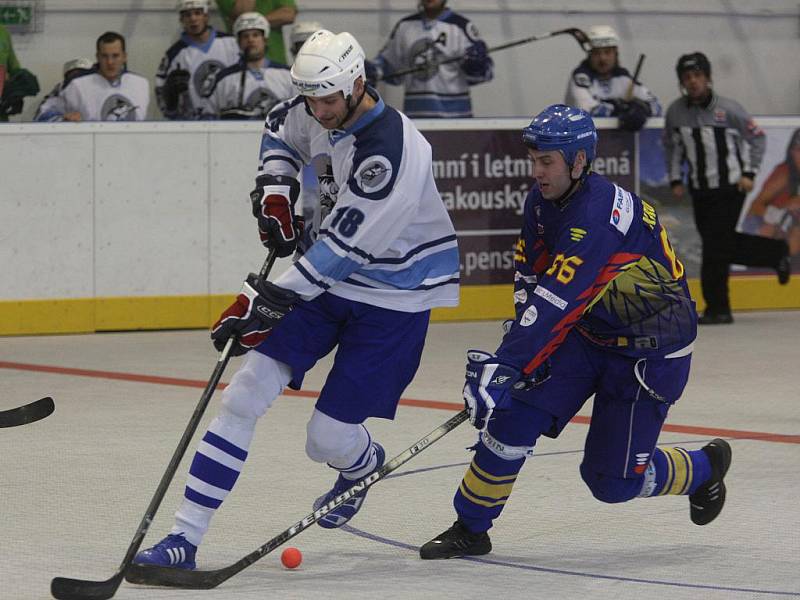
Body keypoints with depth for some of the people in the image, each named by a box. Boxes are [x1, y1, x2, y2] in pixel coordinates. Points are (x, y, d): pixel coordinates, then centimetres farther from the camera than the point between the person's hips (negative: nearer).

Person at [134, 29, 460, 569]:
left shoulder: (391, 154, -30)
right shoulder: (323, 112, -4)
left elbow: (341, 247, -29)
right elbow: (282, 130, 21)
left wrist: (267, 301, -28)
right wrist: (275, 189, 3)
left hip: (393, 297, -7)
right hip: (327, 275, 7)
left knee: (328, 439, -7)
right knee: (247, 393, -8)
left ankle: (362, 465, 34)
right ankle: (185, 537, -9)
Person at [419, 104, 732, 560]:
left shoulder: (596, 217, -32)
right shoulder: (544, 200, -4)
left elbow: (555, 302, -38)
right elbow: (531, 274, 9)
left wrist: (504, 366, -40)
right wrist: (516, 353, -4)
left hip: (653, 347, -7)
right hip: (588, 331, 7)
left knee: (613, 479, -2)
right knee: (517, 411, -11)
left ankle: (705, 468, 27)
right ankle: (471, 529, 0)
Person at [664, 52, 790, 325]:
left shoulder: (728, 108, -12)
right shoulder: (676, 112, -1)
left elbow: (757, 138, -3)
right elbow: (672, 146, 14)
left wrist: (749, 173, -8)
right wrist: (675, 180, 7)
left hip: (731, 187, -5)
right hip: (700, 190, 5)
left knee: (717, 244, -9)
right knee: (726, 244, 10)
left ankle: (717, 308, -1)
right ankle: (777, 253, 33)